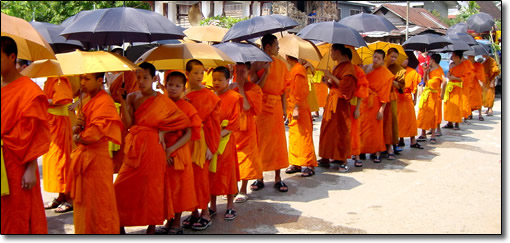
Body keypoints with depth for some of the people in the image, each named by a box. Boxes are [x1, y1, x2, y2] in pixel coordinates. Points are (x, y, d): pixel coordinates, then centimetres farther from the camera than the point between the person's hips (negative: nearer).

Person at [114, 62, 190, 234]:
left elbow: (183, 120, -3)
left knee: (151, 185, 3)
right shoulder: (132, 97, 7)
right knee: (121, 187, 3)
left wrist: (162, 129, -7)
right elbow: (128, 124, -5)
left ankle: (152, 226, 17)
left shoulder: (161, 100, -2)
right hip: (134, 147, 4)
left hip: (152, 146, -4)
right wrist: (122, 102, -13)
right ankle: (120, 226, 17)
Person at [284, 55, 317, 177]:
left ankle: (309, 165, -3)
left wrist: (296, 108, -23)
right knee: (294, 137, 11)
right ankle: (296, 164, 17)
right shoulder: (293, 69, 15)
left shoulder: (298, 69, -13)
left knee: (303, 136, -7)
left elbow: (300, 92, -19)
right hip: (292, 110, 10)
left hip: (299, 110, -10)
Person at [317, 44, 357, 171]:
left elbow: (345, 85, -21)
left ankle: (344, 161, 2)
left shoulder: (348, 67, -10)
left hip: (340, 104, -9)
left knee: (341, 131, -5)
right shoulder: (337, 67, 17)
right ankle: (326, 158, 15)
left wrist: (331, 76, -14)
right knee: (328, 129, 9)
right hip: (331, 102, 9)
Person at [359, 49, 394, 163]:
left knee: (375, 129, 0)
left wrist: (382, 109, -14)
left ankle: (377, 153, 7)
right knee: (362, 127, 7)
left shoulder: (386, 74, -5)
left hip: (375, 103, -4)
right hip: (363, 102, 4)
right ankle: (362, 151, 19)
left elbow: (385, 93, -8)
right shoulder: (365, 68, 7)